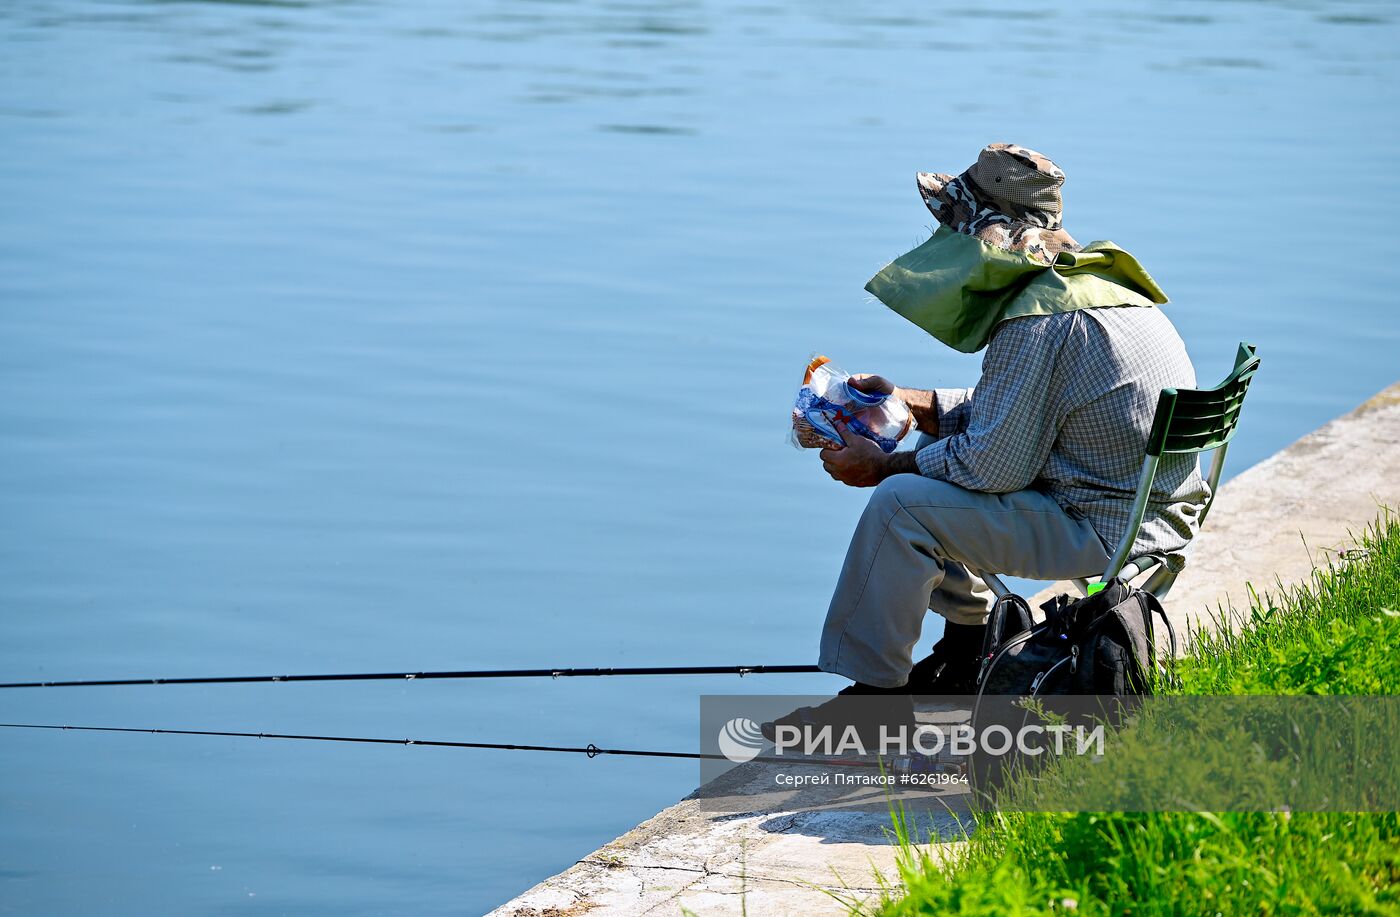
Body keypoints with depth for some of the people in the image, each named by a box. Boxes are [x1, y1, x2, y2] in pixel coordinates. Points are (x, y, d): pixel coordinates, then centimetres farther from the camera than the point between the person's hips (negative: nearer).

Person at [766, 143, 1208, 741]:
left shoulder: (1038, 321, -22)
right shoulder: (1092, 280, 11)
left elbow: (993, 463, -20)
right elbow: (1010, 411, 19)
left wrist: (883, 466, -7)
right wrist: (904, 401, 14)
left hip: (1112, 535, -11)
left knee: (901, 503, -16)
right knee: (934, 467, 23)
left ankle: (875, 695, -4)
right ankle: (968, 652, 28)